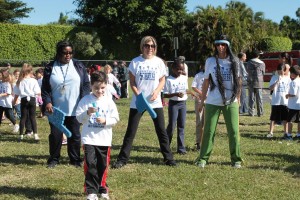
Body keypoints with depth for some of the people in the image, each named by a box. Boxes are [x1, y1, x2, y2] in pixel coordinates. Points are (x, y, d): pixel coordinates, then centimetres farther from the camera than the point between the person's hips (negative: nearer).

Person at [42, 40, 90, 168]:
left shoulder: (79, 66, 3)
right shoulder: (50, 68, 2)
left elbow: (86, 84, 2)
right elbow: (45, 88, 1)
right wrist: (47, 102, -12)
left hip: (74, 109, 0)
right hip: (56, 109, 0)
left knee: (75, 135, 8)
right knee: (55, 135, 4)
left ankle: (75, 159, 19)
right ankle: (54, 159, 18)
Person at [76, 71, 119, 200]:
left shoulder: (109, 101, 3)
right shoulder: (85, 100, -1)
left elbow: (115, 119, 2)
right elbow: (79, 118, -3)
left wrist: (105, 121, -15)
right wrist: (87, 113, -21)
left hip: (104, 140, 2)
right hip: (89, 139, -2)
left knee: (103, 165, 9)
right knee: (90, 165, -7)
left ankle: (102, 188, 27)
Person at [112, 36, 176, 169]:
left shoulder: (159, 62, 4)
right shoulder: (135, 62, -1)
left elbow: (162, 80, 8)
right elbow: (132, 82, 1)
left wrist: (157, 91, -11)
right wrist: (138, 95, -15)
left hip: (155, 102, 1)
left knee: (161, 131, 5)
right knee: (130, 131, 1)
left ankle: (168, 158, 15)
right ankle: (122, 159, 7)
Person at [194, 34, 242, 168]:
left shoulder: (234, 61, 3)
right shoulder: (210, 61, 1)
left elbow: (239, 81, 9)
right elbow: (206, 82, 6)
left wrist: (237, 98, 6)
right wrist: (202, 101, 6)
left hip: (231, 102, 1)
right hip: (213, 102, -1)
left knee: (234, 131, 3)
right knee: (209, 131, 1)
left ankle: (236, 159, 13)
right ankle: (203, 158, 7)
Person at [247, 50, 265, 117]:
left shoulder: (249, 62, 0)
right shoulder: (262, 63, -2)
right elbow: (263, 73, 8)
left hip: (250, 82, 1)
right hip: (259, 82, 0)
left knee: (251, 98, 4)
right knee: (259, 98, 5)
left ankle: (251, 112, 1)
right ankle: (260, 112, 8)